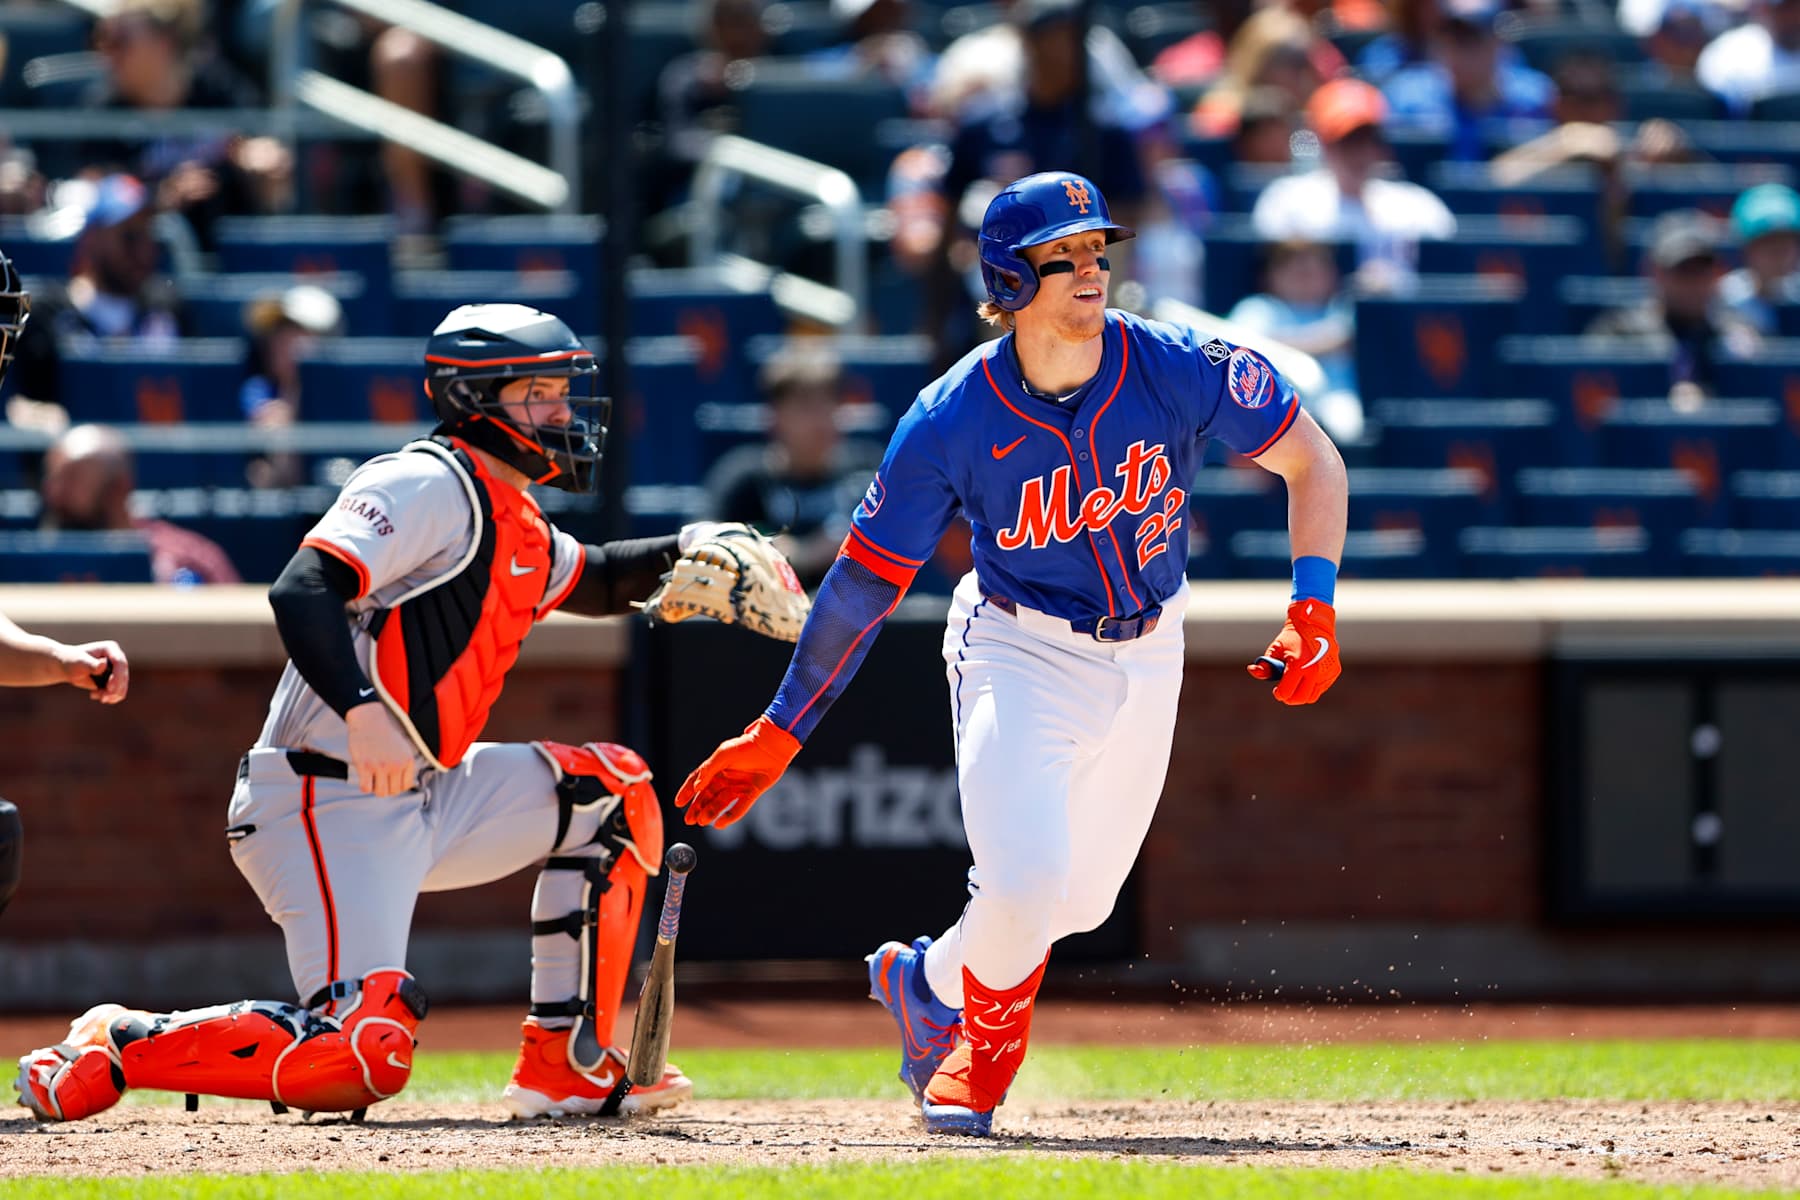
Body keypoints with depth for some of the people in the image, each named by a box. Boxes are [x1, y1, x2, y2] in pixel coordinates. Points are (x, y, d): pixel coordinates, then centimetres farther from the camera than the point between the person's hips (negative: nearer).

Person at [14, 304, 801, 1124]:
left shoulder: (516, 527, 19)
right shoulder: (429, 487, -11)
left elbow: (593, 581, 38)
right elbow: (303, 591, -25)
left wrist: (686, 552, 18)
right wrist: (362, 712, -39)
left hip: (420, 804, 10)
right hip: (328, 805, -10)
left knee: (612, 794, 13)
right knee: (362, 1055, -24)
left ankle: (568, 1065, 13)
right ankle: (116, 1048, -10)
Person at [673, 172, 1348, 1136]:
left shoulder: (1179, 370, -17)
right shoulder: (952, 422, -20)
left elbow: (1312, 461, -4)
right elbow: (864, 582, -11)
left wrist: (1312, 611, -17)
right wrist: (778, 733, -9)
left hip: (1146, 658, 3)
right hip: (1019, 654, -3)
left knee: (1080, 900, 11)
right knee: (1024, 882, -21)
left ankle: (923, 982, 41)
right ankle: (984, 1043, 12)